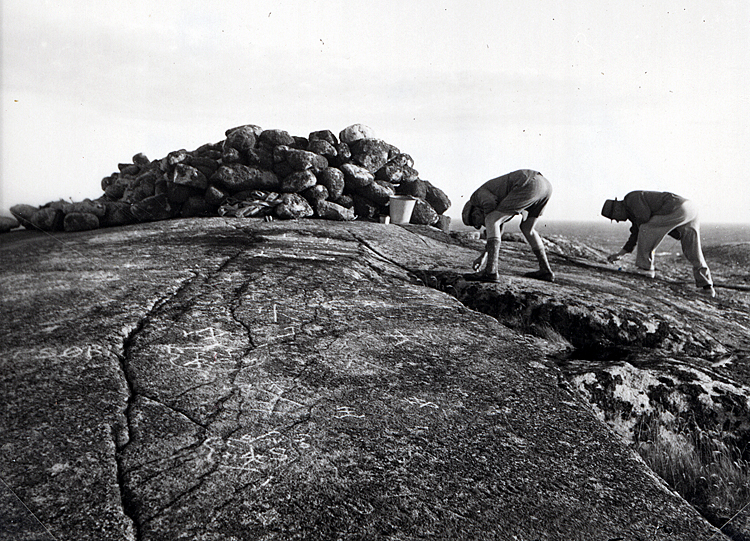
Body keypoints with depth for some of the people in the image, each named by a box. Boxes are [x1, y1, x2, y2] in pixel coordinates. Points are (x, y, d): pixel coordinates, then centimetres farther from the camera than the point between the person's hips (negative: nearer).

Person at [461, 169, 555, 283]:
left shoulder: (478, 194, 12)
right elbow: (498, 231, 38)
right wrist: (484, 255, 40)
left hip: (529, 184, -9)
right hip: (545, 184, 9)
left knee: (492, 220, -5)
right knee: (527, 228, 27)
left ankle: (491, 271, -12)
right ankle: (545, 270, 26)